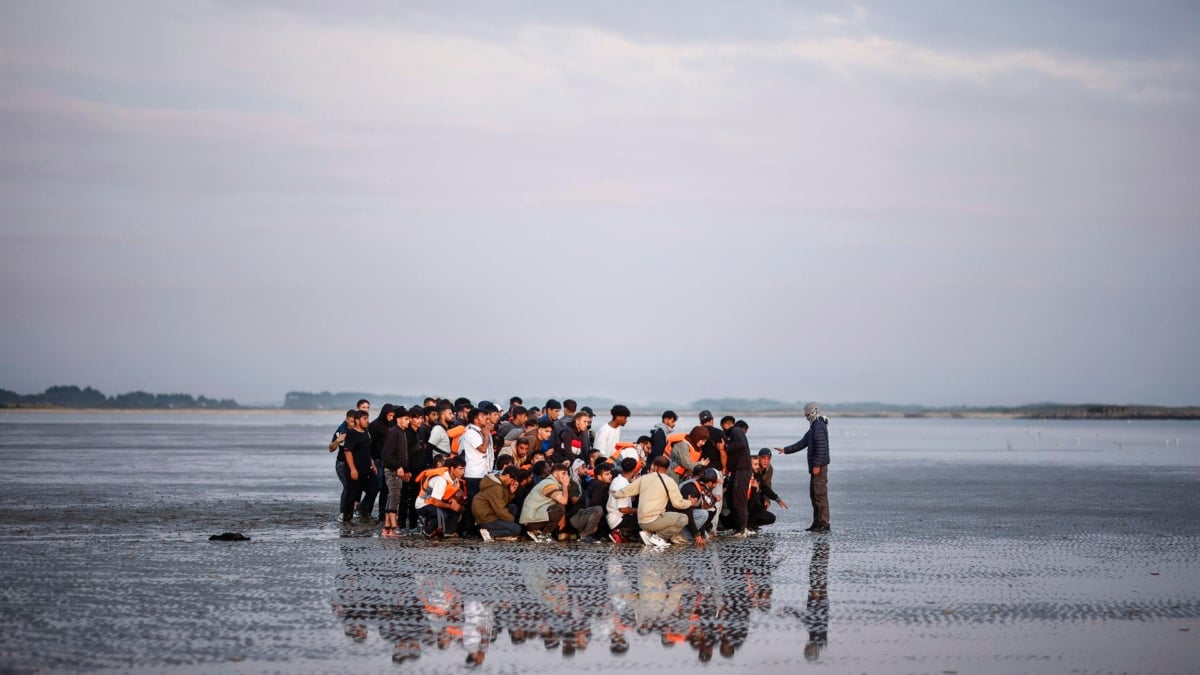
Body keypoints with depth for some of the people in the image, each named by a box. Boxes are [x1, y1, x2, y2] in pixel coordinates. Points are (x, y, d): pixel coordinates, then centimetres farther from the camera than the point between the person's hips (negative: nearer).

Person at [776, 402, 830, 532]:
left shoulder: (819, 426, -14)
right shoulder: (814, 426, 20)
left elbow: (821, 447, -21)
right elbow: (802, 443, 26)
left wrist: (817, 465, -23)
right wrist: (785, 450, 25)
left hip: (819, 466, -11)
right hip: (816, 466, 11)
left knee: (820, 494, -10)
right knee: (814, 494, 13)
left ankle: (824, 524, -10)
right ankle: (817, 523, 16)